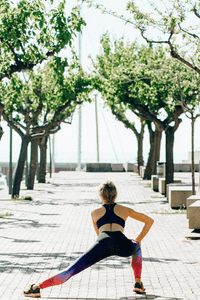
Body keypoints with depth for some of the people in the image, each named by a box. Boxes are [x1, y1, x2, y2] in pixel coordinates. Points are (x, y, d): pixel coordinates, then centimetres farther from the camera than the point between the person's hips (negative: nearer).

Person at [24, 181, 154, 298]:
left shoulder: (95, 213, 33)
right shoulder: (124, 209, 31)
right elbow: (150, 221, 34)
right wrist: (138, 240, 37)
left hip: (103, 244, 0)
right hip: (122, 244, 0)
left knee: (71, 271, -2)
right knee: (136, 247, 36)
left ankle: (38, 287, -14)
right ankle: (138, 284, 24)